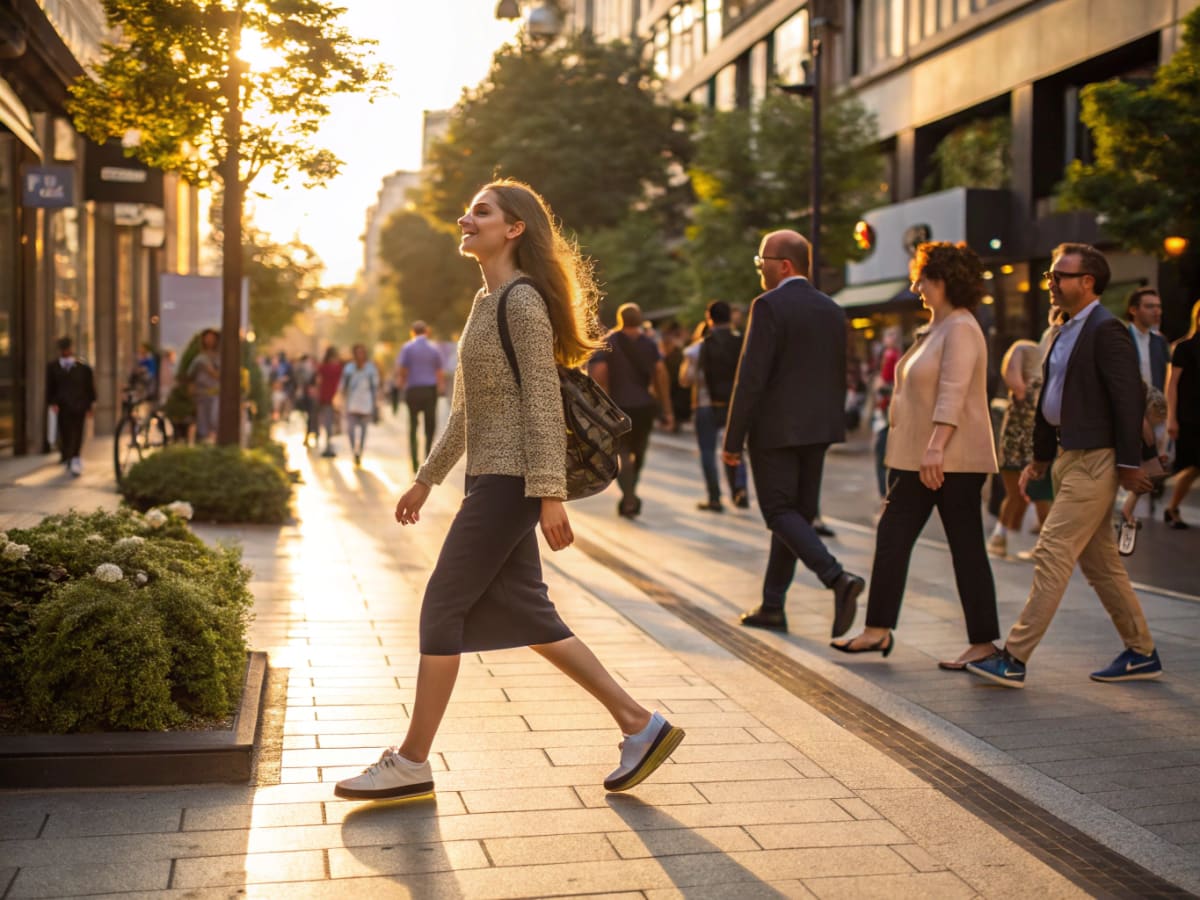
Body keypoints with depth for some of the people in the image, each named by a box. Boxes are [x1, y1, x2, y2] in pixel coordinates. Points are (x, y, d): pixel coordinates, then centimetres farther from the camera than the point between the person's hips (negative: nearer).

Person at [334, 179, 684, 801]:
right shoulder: (487, 302, 17)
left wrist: (551, 495, -22)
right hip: (490, 477, 10)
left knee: (442, 610, -3)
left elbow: (543, 404, -18)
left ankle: (411, 763, 9)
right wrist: (426, 479, 23)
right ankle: (640, 725, 16)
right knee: (527, 616, 10)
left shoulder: (523, 302, -12)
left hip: (508, 482, -10)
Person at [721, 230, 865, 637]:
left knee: (780, 512, -1)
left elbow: (751, 377, -16)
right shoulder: (832, 310, 11)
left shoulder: (769, 306, -12)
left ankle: (838, 577, -20)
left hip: (775, 428, -7)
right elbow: (839, 377, 14)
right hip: (816, 429, 8)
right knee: (794, 513, 12)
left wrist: (733, 439, -12)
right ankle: (772, 606, 20)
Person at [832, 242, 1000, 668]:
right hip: (916, 457, 10)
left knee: (966, 549, -3)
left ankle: (983, 642, 5)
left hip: (952, 460, -10)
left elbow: (953, 393, -25)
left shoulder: (961, 329, -14)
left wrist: (936, 447, -31)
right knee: (892, 537, 9)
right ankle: (878, 629, 15)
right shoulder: (937, 328, 17)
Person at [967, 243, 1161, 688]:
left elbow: (1128, 397, -16)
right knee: (1100, 563, 14)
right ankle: (1141, 653, 24)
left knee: (1051, 555, -11)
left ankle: (1015, 658, -8)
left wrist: (1129, 463, -17)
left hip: (1094, 460, -10)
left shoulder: (1106, 330, -12)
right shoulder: (1066, 332, 16)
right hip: (1070, 458, 10)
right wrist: (1040, 455, 22)